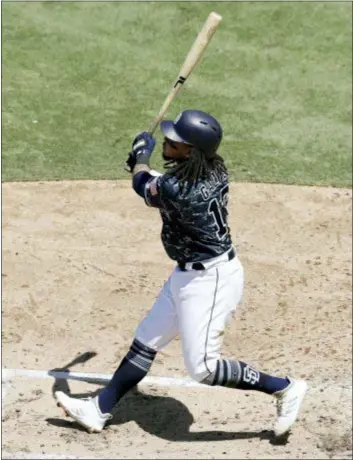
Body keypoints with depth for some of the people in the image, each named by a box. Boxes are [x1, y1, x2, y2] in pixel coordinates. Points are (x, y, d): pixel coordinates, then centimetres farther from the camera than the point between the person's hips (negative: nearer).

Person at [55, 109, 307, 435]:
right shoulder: (215, 171, -3)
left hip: (210, 280, -10)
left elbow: (143, 186, -3)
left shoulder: (174, 190, -28)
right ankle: (99, 409, 24)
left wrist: (141, 154, 15)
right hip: (188, 275, 10)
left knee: (203, 368, -8)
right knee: (145, 342, 15)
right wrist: (144, 166, 12)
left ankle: (284, 388, 5)